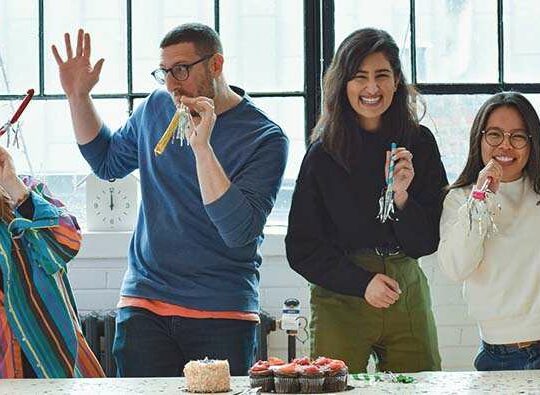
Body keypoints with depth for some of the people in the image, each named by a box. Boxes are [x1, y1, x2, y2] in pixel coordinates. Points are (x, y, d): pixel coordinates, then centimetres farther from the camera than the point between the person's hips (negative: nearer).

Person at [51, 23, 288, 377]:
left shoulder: (266, 138, -9)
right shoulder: (157, 107, 8)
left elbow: (239, 232, -21)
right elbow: (107, 162, 25)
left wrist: (201, 145, -26)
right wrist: (77, 96, 12)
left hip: (223, 313, -3)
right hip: (144, 303, 4)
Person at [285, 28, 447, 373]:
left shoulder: (420, 143, 1)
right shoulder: (323, 154, -4)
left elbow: (429, 241, 1)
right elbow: (302, 248, -2)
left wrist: (402, 197, -16)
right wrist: (362, 283, -12)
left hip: (407, 293, 2)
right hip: (340, 300, -2)